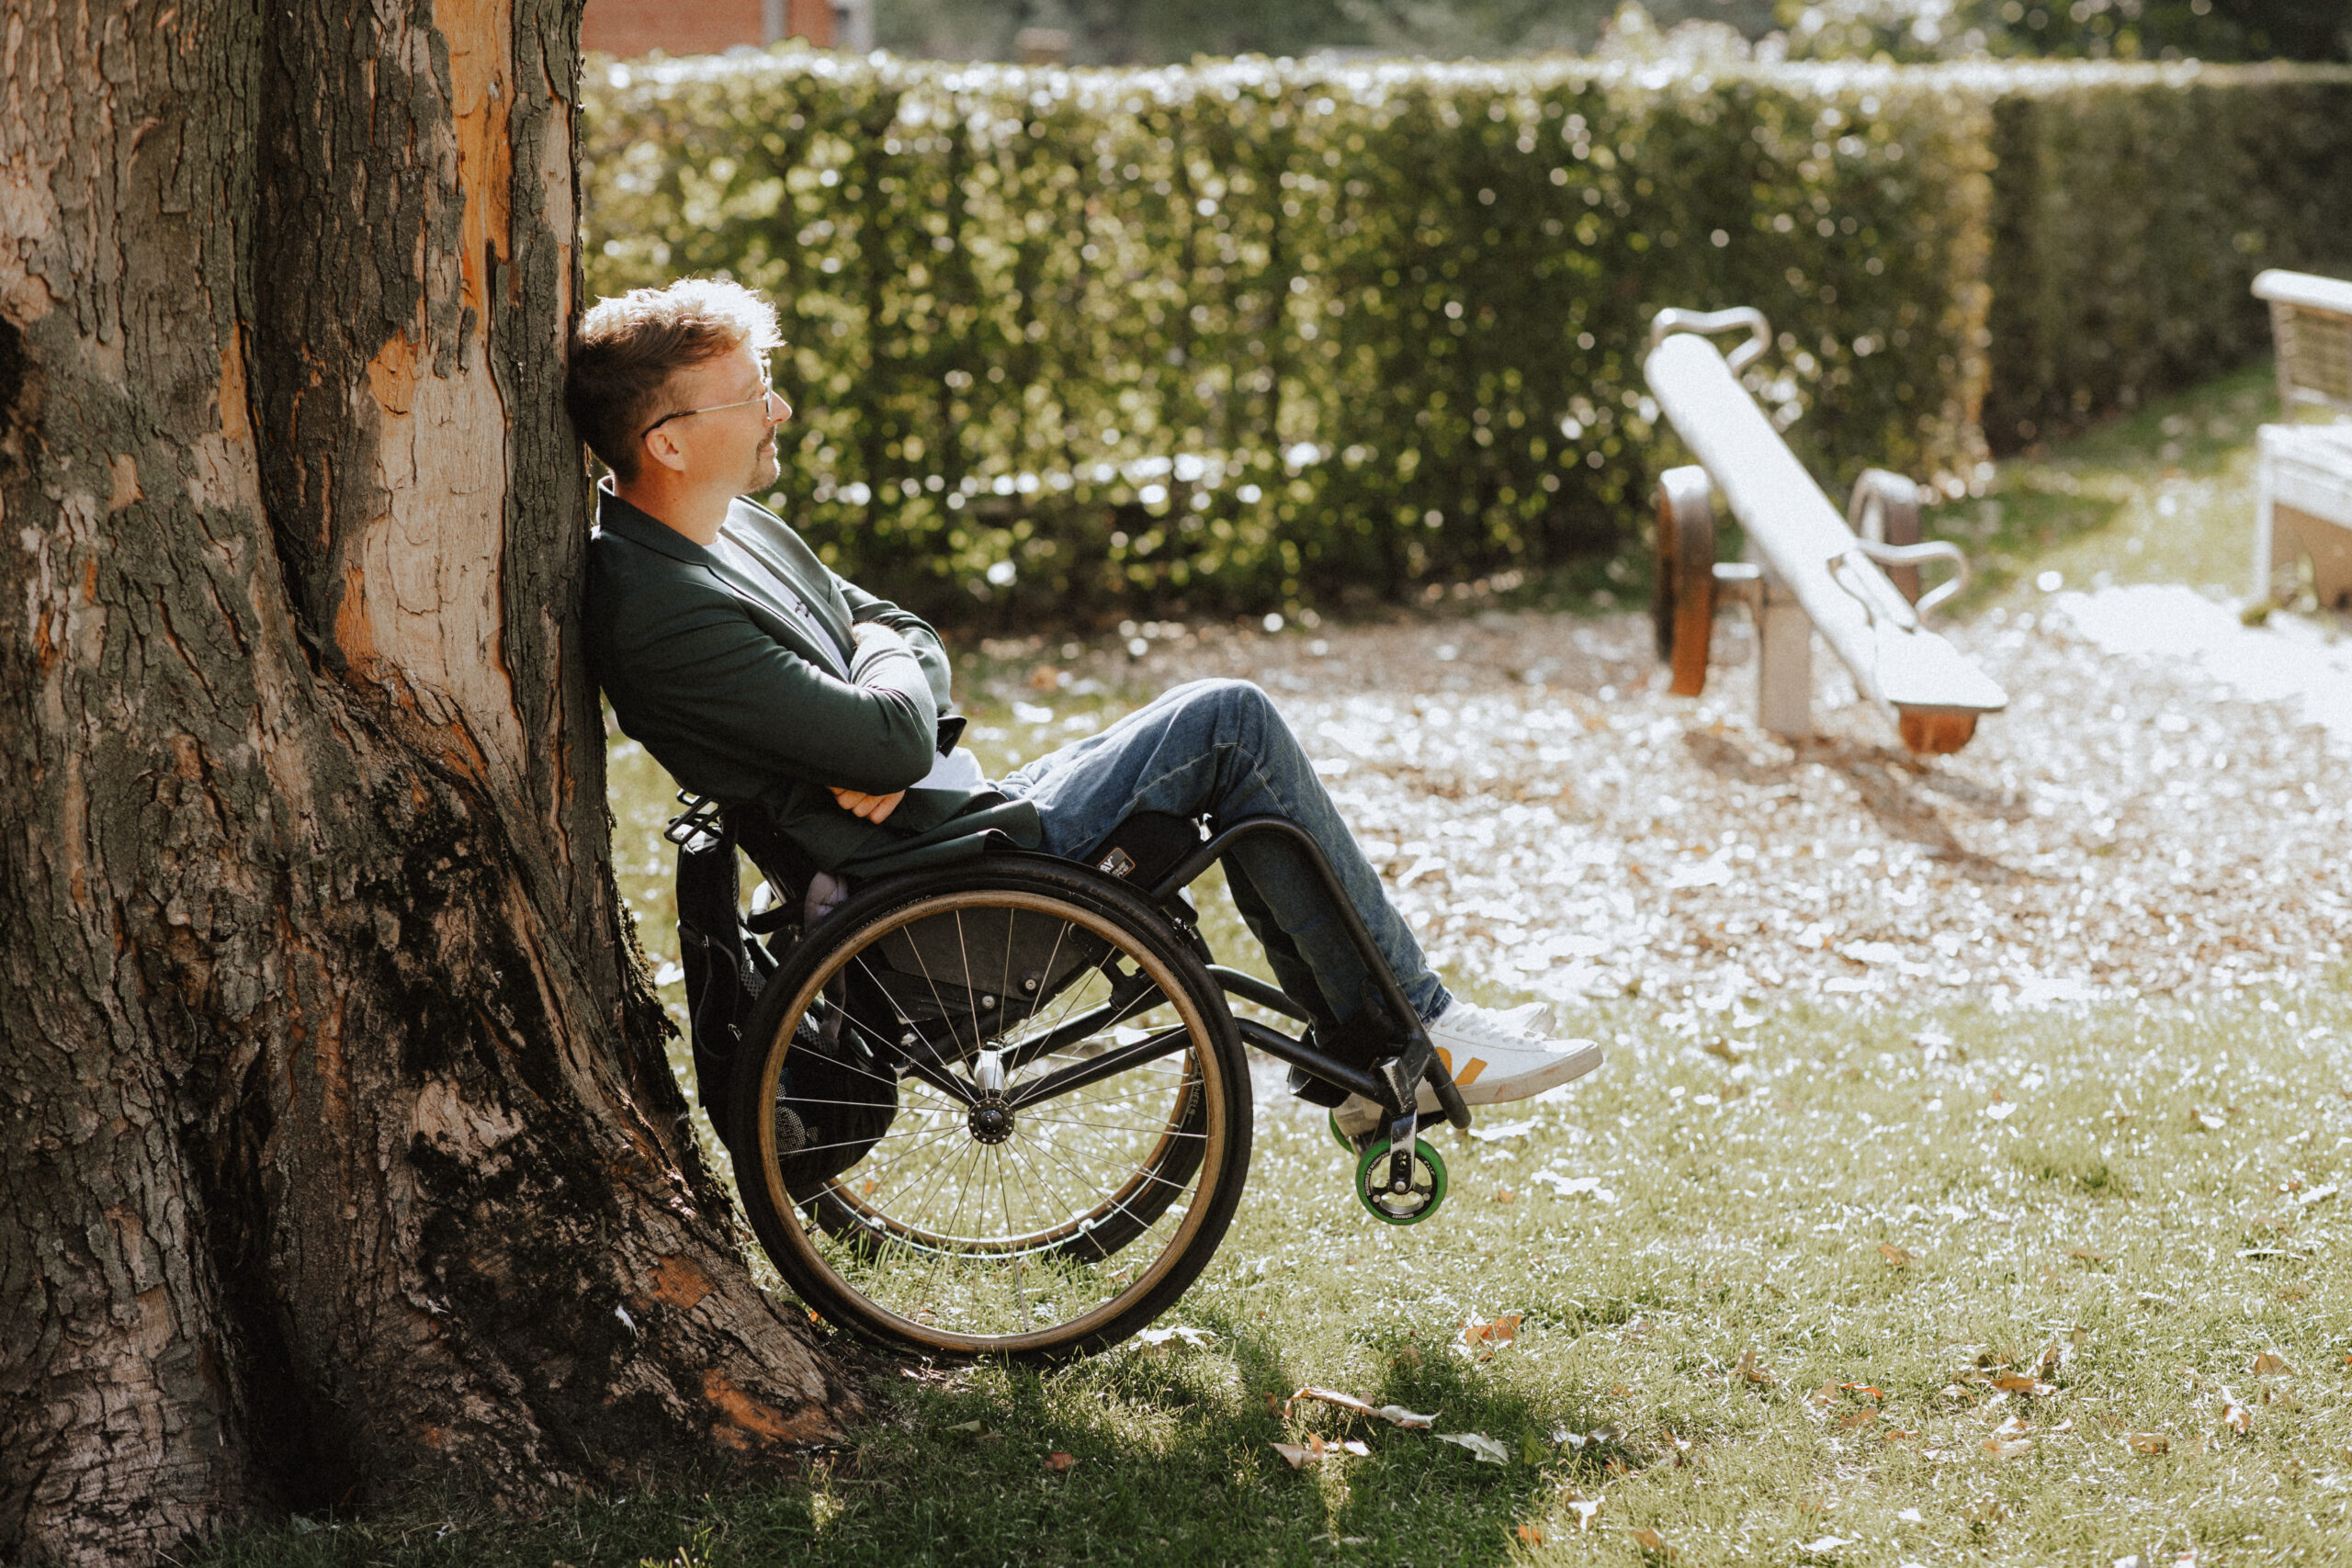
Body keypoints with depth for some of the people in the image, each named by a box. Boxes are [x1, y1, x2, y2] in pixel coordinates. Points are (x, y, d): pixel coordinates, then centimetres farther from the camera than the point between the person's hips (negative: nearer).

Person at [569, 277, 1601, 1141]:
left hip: (960, 818, 10)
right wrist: (884, 660, -1)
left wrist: (885, 755, -9)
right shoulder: (660, 613, -23)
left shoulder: (738, 528, 11)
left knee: (1232, 742, 9)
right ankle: (1418, 1037, 0)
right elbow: (894, 740, -25)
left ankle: (1364, 1068, 13)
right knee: (1228, 723, -10)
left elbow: (910, 639, 14)